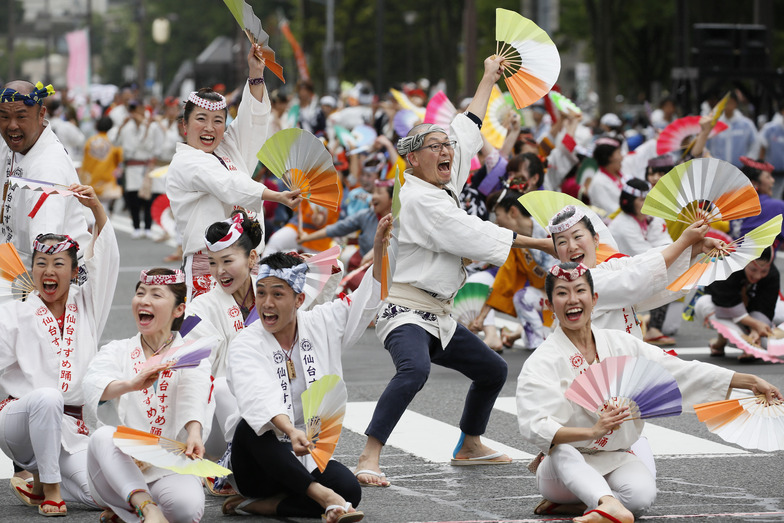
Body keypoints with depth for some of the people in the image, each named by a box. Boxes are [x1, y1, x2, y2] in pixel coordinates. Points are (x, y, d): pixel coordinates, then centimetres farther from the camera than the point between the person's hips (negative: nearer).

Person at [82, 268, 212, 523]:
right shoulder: (117, 351, 13)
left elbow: (194, 398, -12)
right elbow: (93, 384, -11)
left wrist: (194, 434, -36)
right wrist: (130, 384, -35)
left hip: (169, 468, -1)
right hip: (120, 466, 1)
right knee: (103, 436, -32)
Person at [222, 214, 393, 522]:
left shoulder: (320, 325, 5)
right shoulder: (245, 345, -11)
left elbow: (366, 301, 10)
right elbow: (259, 396, -30)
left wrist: (379, 249, -6)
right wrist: (291, 431, -49)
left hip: (307, 459, 3)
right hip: (260, 462, -3)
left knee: (349, 491, -28)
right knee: (251, 428, -38)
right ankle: (322, 496, -42)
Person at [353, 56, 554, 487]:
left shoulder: (445, 185, 11)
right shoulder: (418, 198, -17)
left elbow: (467, 131, 24)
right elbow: (474, 236, -19)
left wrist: (489, 79, 33)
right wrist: (539, 243, -14)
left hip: (437, 316, 10)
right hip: (406, 312, -10)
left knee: (492, 370, 22)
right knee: (415, 369, -37)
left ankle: (469, 447, 40)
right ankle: (369, 459, -43)